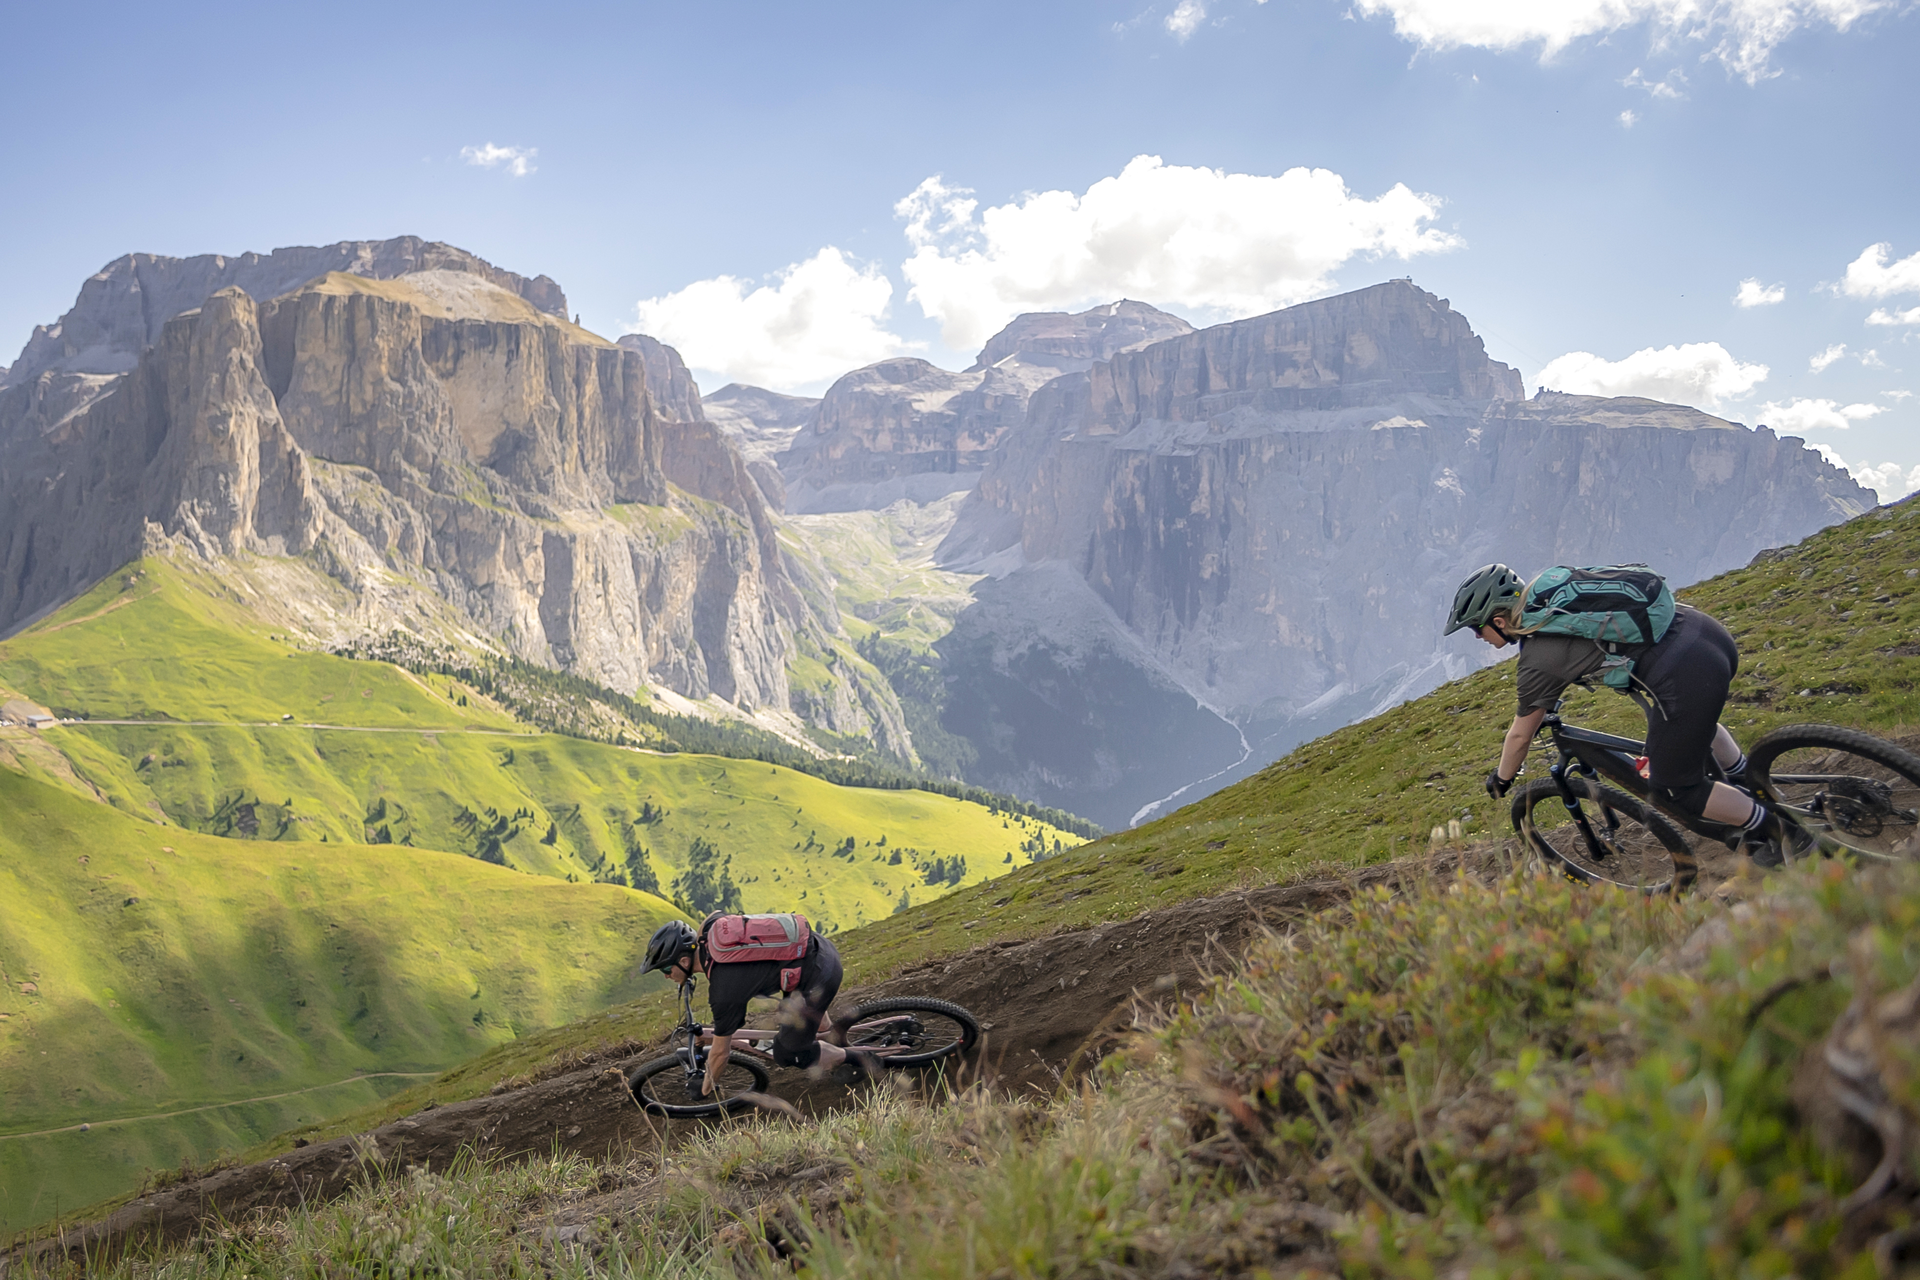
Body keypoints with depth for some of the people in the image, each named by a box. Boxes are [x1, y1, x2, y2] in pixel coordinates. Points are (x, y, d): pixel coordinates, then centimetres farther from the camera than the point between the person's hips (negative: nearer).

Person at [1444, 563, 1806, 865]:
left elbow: (1519, 736, 9)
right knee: (1695, 718, 41)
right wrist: (1541, 702, 53)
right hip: (1706, 629, 9)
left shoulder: (1536, 663, -5)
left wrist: (1500, 780, 28)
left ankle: (1782, 834, 17)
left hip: (1686, 677, -9)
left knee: (1675, 789, 12)